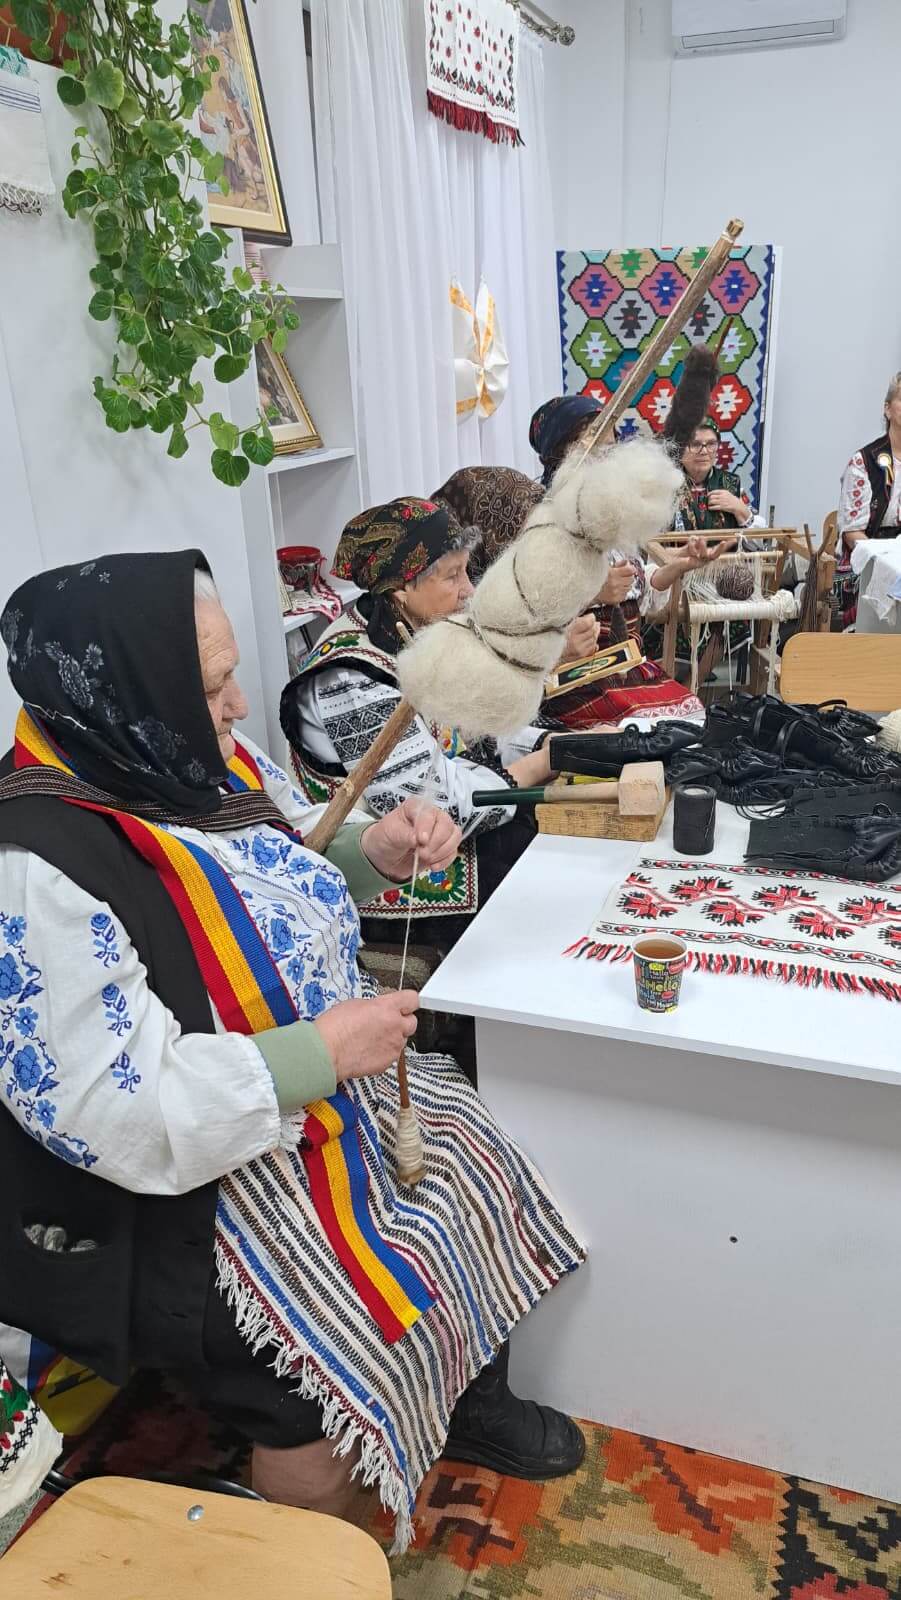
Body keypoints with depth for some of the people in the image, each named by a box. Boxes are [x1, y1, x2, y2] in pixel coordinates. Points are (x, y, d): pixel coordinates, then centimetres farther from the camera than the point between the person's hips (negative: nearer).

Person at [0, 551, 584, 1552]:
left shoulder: (201, 759, -7)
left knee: (476, 1176, 16)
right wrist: (319, 1052, -28)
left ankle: (467, 1402, 44)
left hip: (327, 1085, 9)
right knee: (332, 1395, -5)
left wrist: (373, 853, -11)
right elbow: (112, 1113, -30)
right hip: (199, 1174, -8)